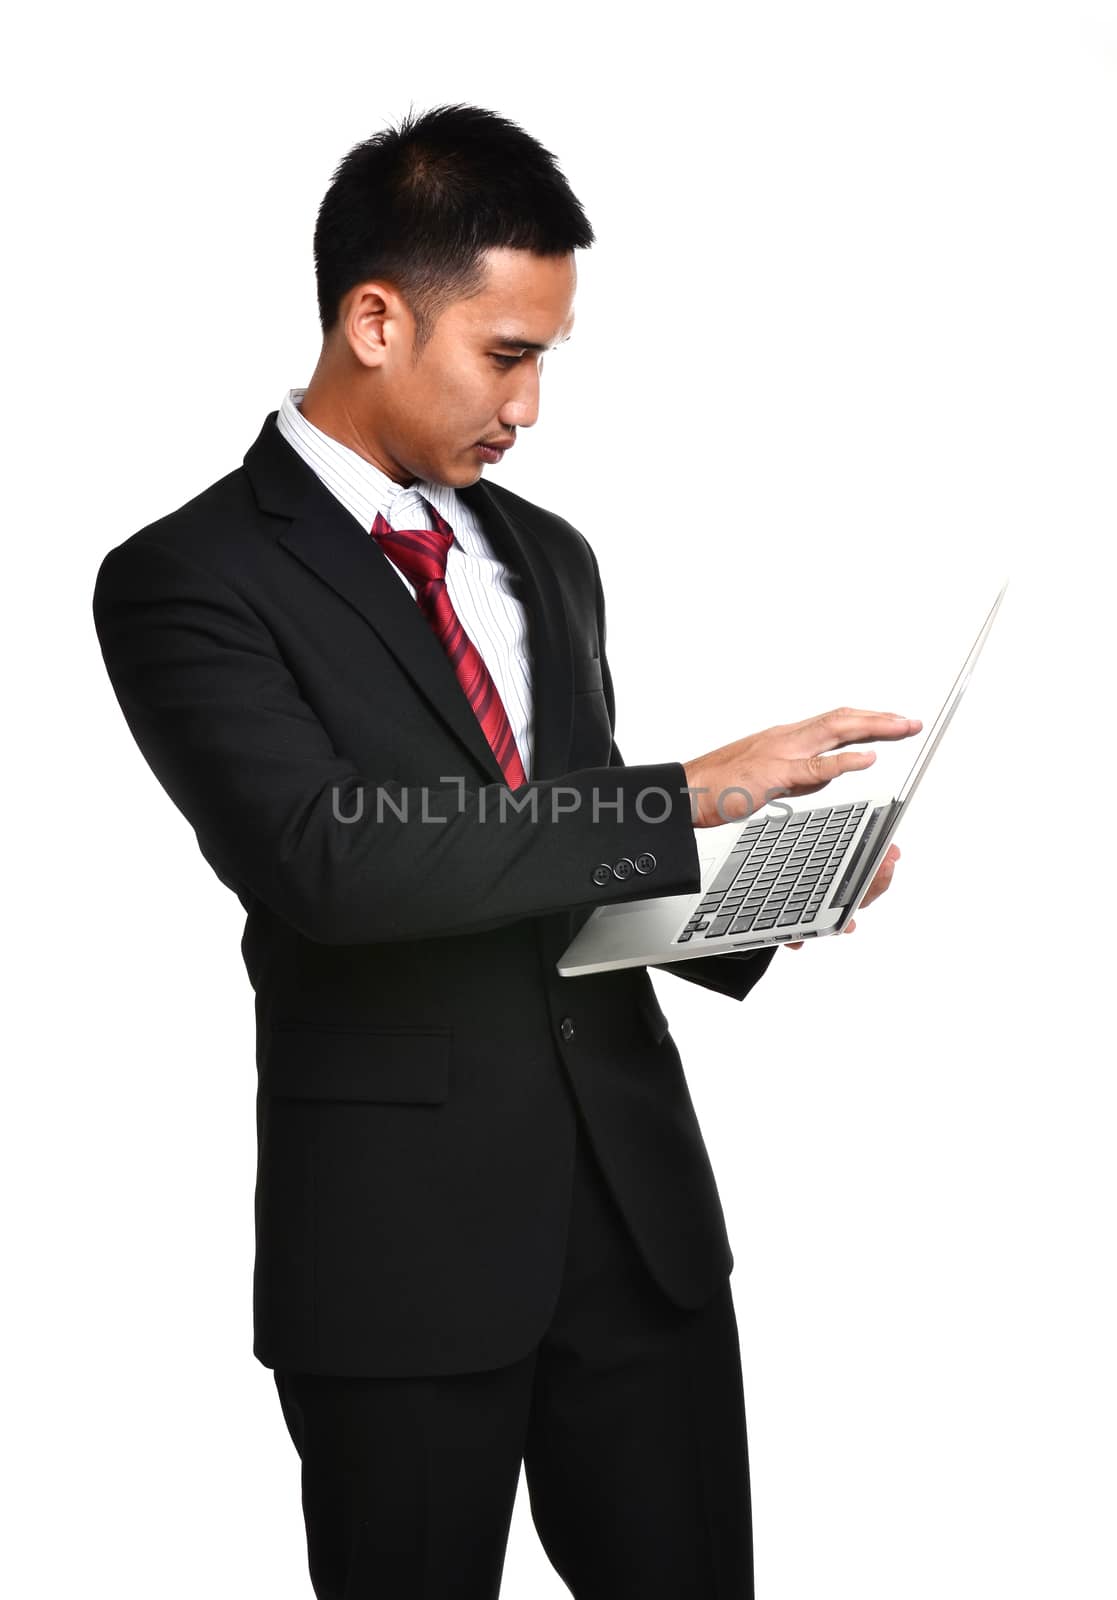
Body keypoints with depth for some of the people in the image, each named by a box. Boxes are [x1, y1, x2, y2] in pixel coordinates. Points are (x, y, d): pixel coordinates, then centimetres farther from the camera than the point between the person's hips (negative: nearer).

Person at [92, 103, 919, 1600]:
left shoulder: (549, 555, 14)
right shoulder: (188, 580, -8)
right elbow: (326, 860, -23)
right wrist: (690, 797, -21)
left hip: (640, 1197, 6)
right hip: (400, 1238, -5)